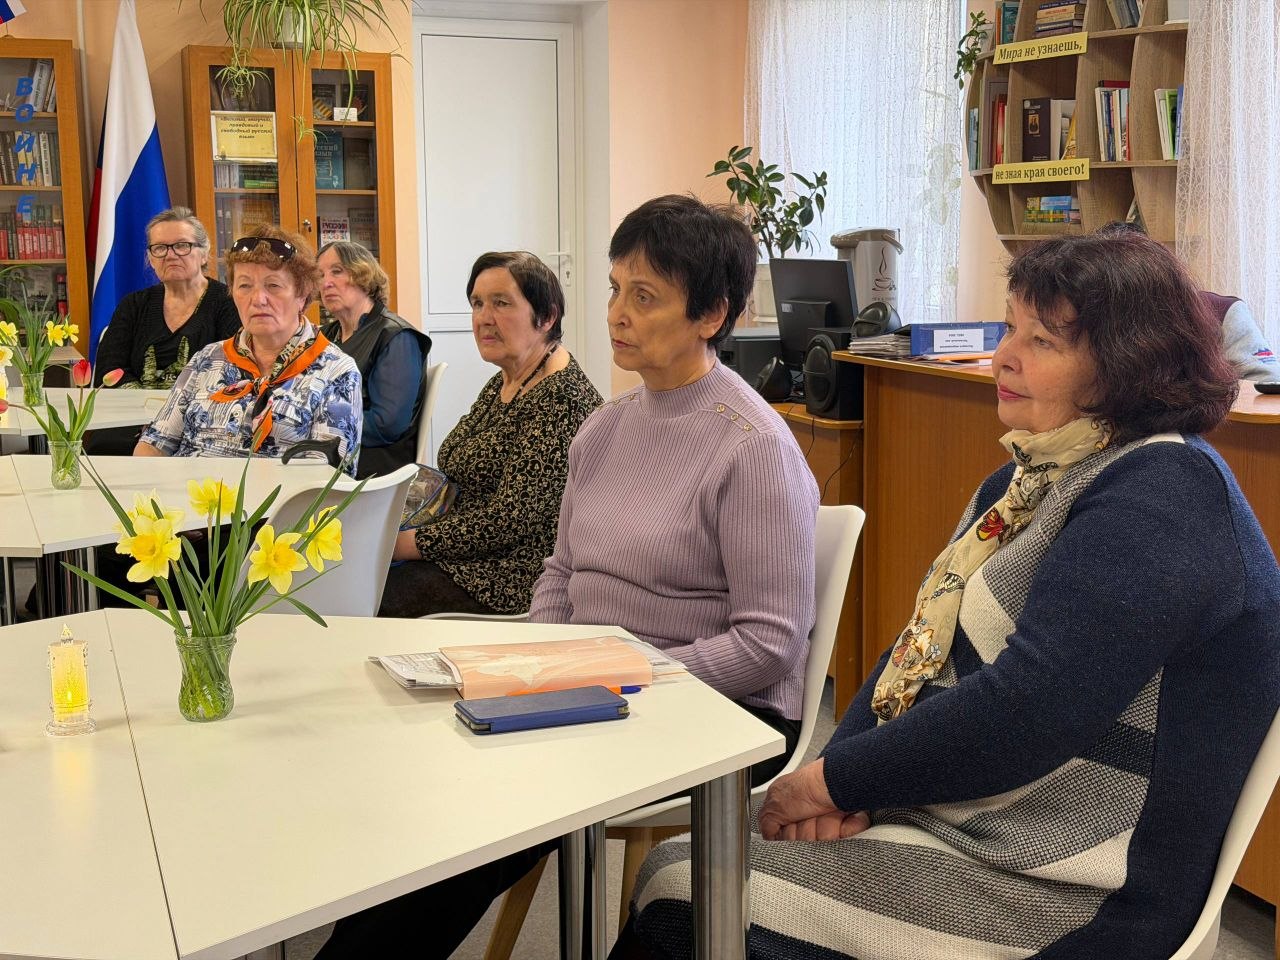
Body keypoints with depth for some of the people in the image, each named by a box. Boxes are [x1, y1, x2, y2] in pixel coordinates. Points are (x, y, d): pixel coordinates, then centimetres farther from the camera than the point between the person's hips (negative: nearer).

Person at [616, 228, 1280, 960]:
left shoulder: (1161, 498, -17)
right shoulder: (1030, 476, 15)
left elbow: (1027, 707, -25)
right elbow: (925, 641, 10)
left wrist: (838, 778, -15)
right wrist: (844, 775, -7)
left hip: (1065, 898, -9)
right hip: (942, 815, 9)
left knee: (681, 899, -14)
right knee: (676, 867, -4)